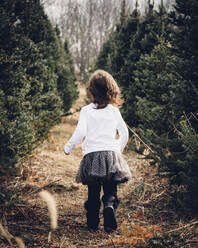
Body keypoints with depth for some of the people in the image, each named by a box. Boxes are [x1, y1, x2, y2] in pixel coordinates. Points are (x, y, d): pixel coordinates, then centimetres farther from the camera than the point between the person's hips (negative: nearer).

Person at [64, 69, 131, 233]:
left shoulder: (86, 111, 1)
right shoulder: (114, 110, 8)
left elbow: (80, 133, -7)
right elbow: (124, 133, 10)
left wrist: (68, 148, 8)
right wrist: (119, 149, 27)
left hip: (91, 155, -1)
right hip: (112, 153, 1)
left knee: (93, 192, 11)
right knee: (111, 190, 6)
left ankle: (93, 222, 9)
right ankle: (109, 207, -23)